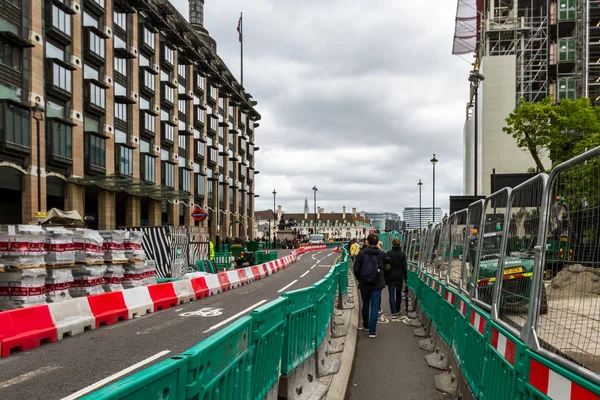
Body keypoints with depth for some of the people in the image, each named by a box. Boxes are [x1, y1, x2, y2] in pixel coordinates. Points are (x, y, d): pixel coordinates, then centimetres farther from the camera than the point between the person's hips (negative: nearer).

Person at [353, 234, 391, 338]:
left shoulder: (361, 253, -8)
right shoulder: (381, 254, -5)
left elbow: (356, 269, -6)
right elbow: (388, 261, 14)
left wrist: (360, 279, 9)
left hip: (364, 284, 1)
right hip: (377, 284, -1)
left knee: (365, 305, 18)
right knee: (374, 306, 1)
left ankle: (366, 325, 37)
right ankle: (372, 331, -4)